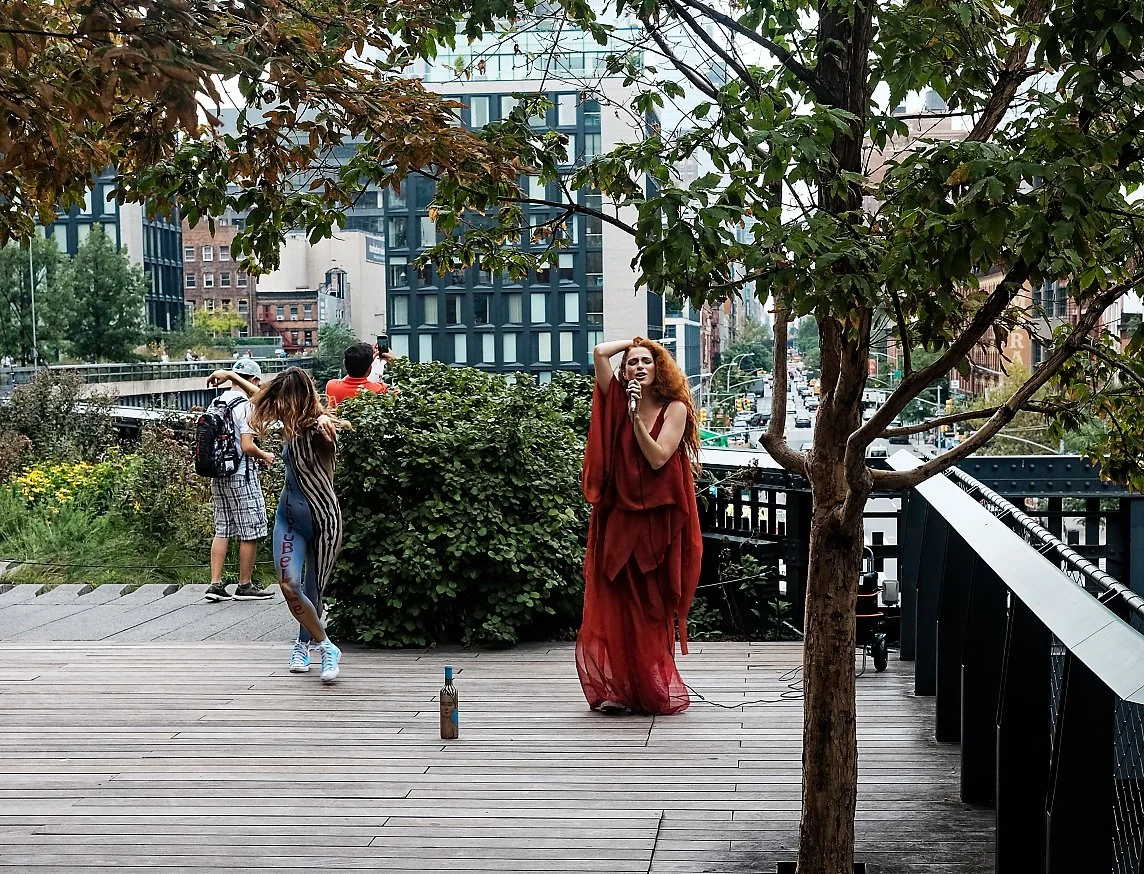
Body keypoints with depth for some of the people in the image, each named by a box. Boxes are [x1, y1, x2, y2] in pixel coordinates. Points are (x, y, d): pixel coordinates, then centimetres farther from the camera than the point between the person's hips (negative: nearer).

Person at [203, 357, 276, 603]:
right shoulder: (245, 405, -14)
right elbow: (247, 446, -21)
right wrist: (264, 456, -1)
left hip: (218, 475, 8)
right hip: (241, 476, -8)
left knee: (222, 530, 11)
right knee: (250, 532, 3)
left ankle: (215, 584, 8)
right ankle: (245, 586, 9)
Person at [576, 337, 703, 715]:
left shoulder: (675, 408, 0)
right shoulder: (618, 401, 7)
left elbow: (658, 458, -12)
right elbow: (599, 352, -2)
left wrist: (635, 417, -17)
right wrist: (634, 341, 10)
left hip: (657, 520, -2)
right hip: (620, 517, 2)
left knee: (652, 608, 3)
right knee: (616, 605, -1)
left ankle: (654, 691, 11)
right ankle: (617, 689, 3)